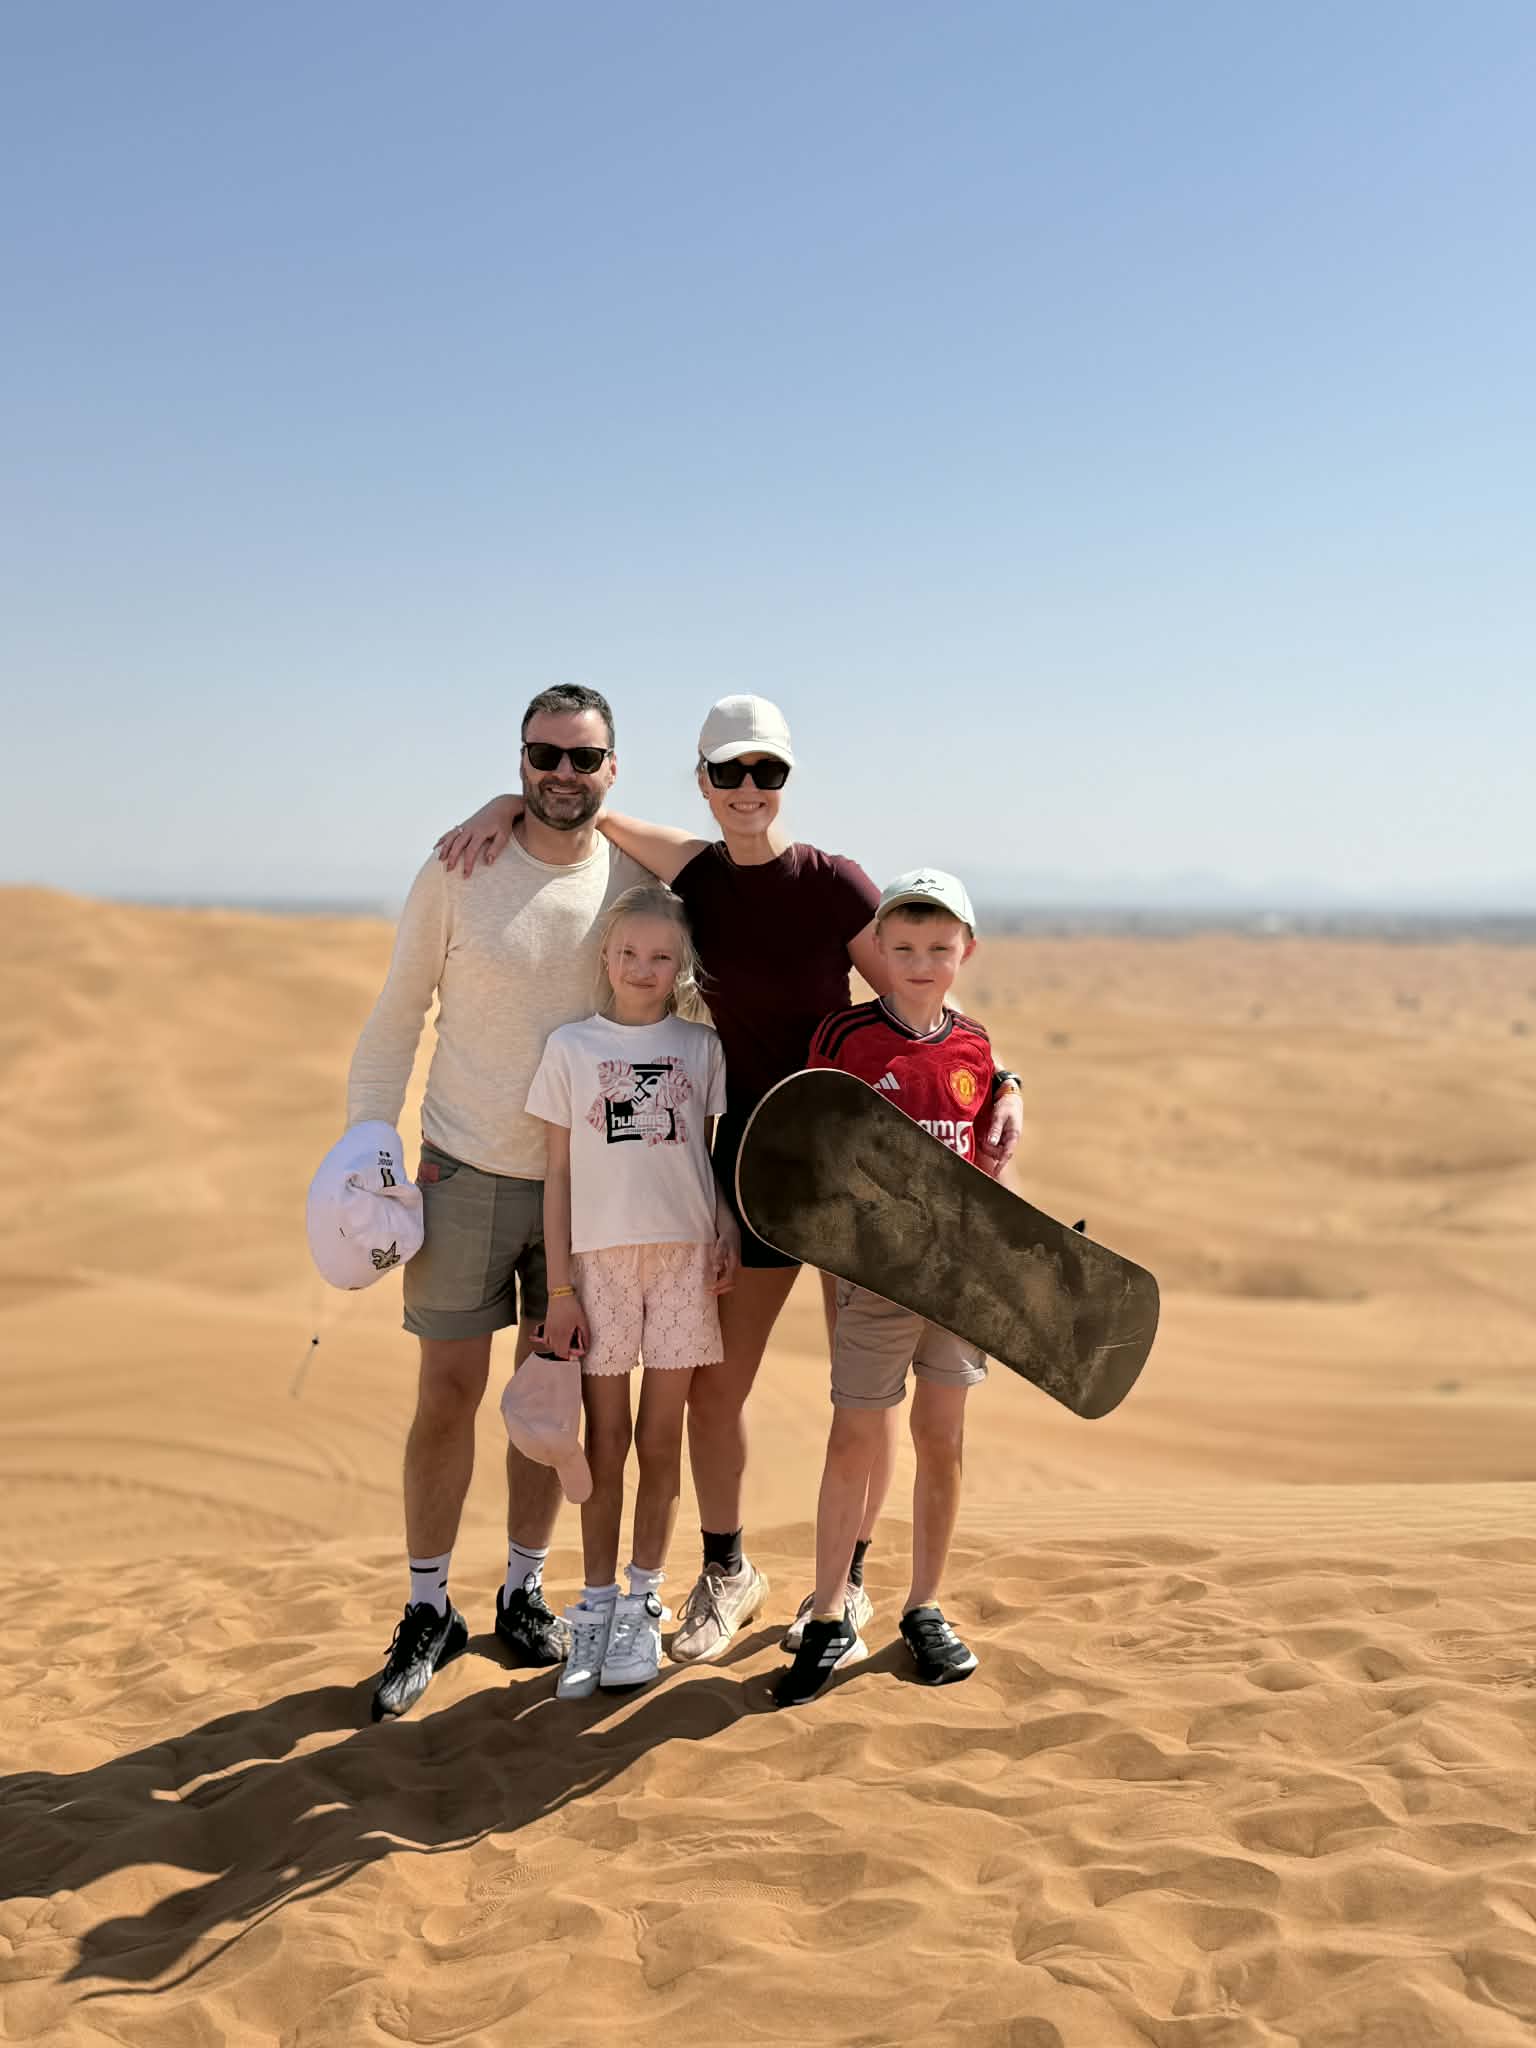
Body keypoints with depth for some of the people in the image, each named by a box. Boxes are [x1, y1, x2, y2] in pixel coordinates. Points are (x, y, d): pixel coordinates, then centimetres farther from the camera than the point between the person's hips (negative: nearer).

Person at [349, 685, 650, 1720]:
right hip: (466, 1172, -2)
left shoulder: (638, 884, -2)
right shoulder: (459, 873, -8)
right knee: (448, 1393, 1)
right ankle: (429, 1613, 16)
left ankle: (526, 1592, 27)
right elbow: (397, 1016, -2)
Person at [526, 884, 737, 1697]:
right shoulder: (570, 1047, 2)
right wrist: (559, 1288, -2)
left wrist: (727, 1235, -7)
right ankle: (595, 1607, 17)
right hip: (600, 1257, -1)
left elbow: (718, 1150, 10)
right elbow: (557, 1172, 2)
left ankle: (642, 1605, 19)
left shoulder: (700, 1046, 6)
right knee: (606, 1438, 5)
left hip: (684, 1255, 1)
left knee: (660, 1437, 6)